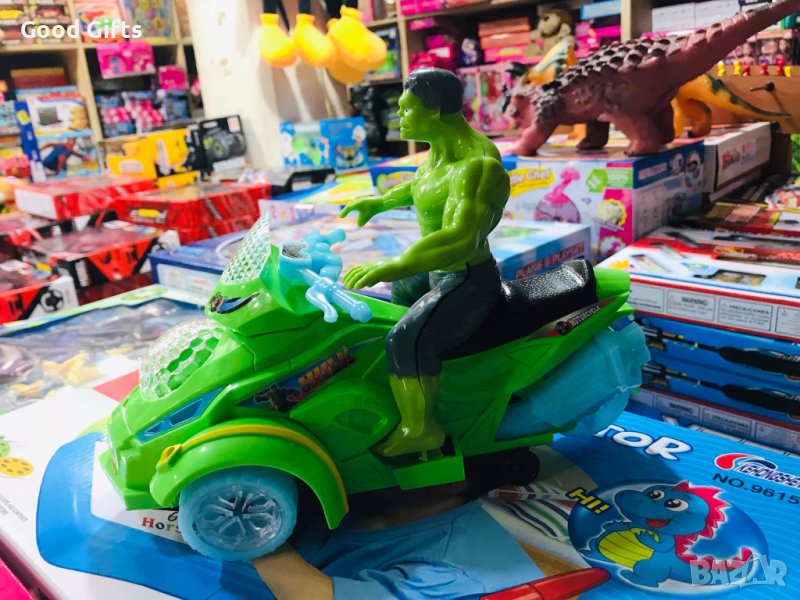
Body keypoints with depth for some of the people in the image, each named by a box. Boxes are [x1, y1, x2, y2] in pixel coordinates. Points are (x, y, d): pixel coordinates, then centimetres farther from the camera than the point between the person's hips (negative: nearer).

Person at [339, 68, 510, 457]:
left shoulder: (477, 165, -29)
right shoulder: (443, 147, 1)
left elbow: (460, 240, -42)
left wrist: (390, 267, -50)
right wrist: (379, 202, 25)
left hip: (468, 284, -10)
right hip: (437, 273, 10)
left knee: (407, 339, -28)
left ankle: (419, 429, -7)